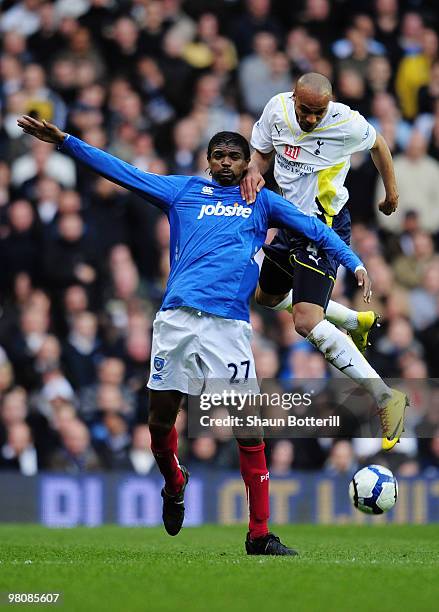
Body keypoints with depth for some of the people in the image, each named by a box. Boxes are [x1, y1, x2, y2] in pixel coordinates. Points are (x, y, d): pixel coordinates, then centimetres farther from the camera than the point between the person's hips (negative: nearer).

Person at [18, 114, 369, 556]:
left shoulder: (262, 201, 19)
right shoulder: (184, 191, 18)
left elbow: (313, 229, 16)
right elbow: (125, 173, 15)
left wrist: (353, 263, 1)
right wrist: (65, 142, 10)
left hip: (229, 324, -1)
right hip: (178, 316, 1)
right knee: (162, 414, 4)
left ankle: (259, 536, -5)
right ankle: (173, 484, 36)